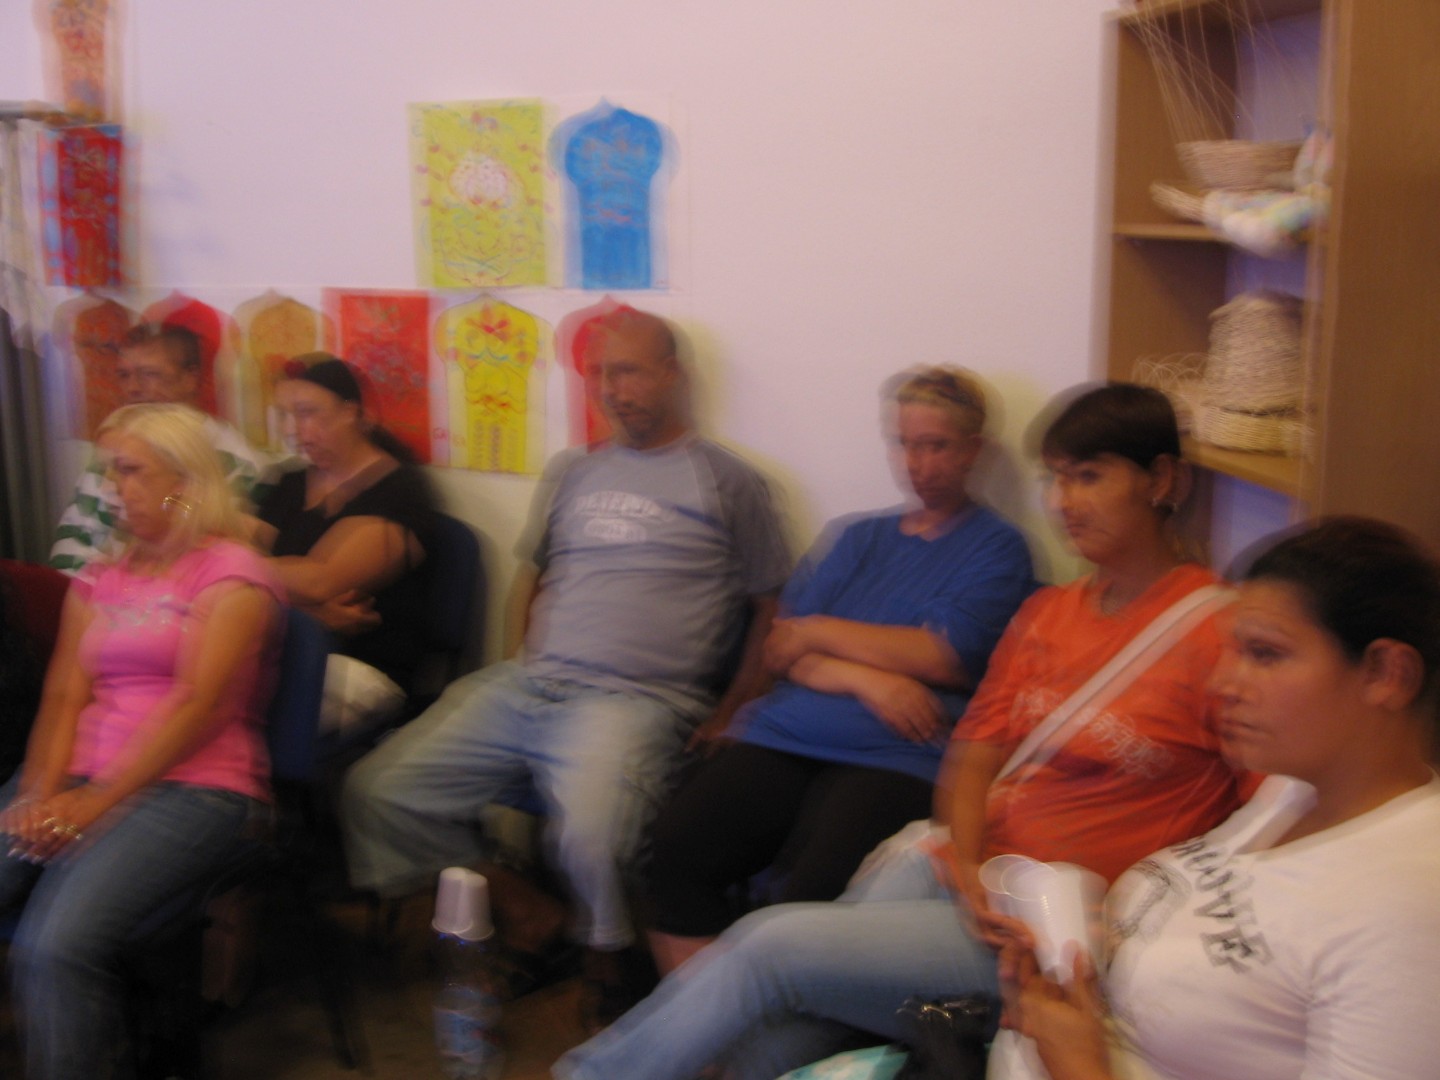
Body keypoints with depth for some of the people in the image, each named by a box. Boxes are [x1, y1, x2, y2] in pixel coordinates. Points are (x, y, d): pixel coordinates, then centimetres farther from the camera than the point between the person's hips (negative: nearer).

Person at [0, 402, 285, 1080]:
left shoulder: (231, 573, 2)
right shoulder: (99, 581, 23)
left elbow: (199, 705, -9)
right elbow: (65, 694, 10)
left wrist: (96, 802, -15)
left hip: (191, 787, -6)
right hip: (80, 779, 6)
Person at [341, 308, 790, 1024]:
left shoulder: (726, 481, 6)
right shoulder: (571, 472, 22)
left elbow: (770, 610, 6)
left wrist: (724, 721, -3)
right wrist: (522, 674, 12)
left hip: (635, 699, -6)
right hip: (524, 687, 6)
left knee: (589, 836, -36)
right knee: (375, 792, -9)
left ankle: (612, 964, -5)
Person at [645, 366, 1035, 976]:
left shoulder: (997, 548, 10)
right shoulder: (860, 538, 24)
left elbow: (944, 658, -5)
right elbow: (779, 650, 14)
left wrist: (816, 632, 5)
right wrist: (863, 677, -7)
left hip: (896, 757, -5)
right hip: (785, 735, 5)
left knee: (813, 894, -32)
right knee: (677, 850, -20)